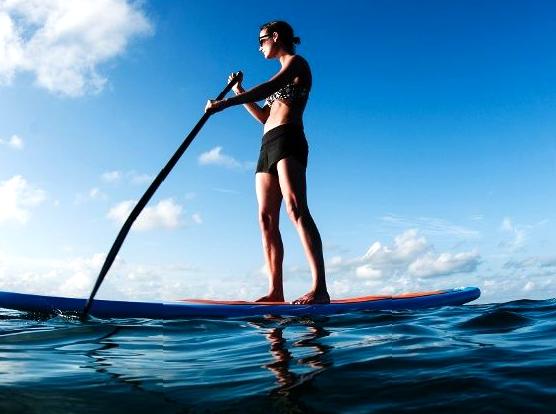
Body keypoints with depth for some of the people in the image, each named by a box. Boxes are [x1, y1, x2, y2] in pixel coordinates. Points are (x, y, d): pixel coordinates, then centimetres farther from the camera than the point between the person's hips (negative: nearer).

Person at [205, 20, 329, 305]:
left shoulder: (296, 62, 6)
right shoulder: (282, 78, 31)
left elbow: (267, 88, -14)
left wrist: (225, 103, -20)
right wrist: (241, 94, 24)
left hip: (287, 138, -9)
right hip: (268, 145, 9)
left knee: (296, 208, -25)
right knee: (266, 218, -3)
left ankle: (320, 288, -32)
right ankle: (275, 291, -4)